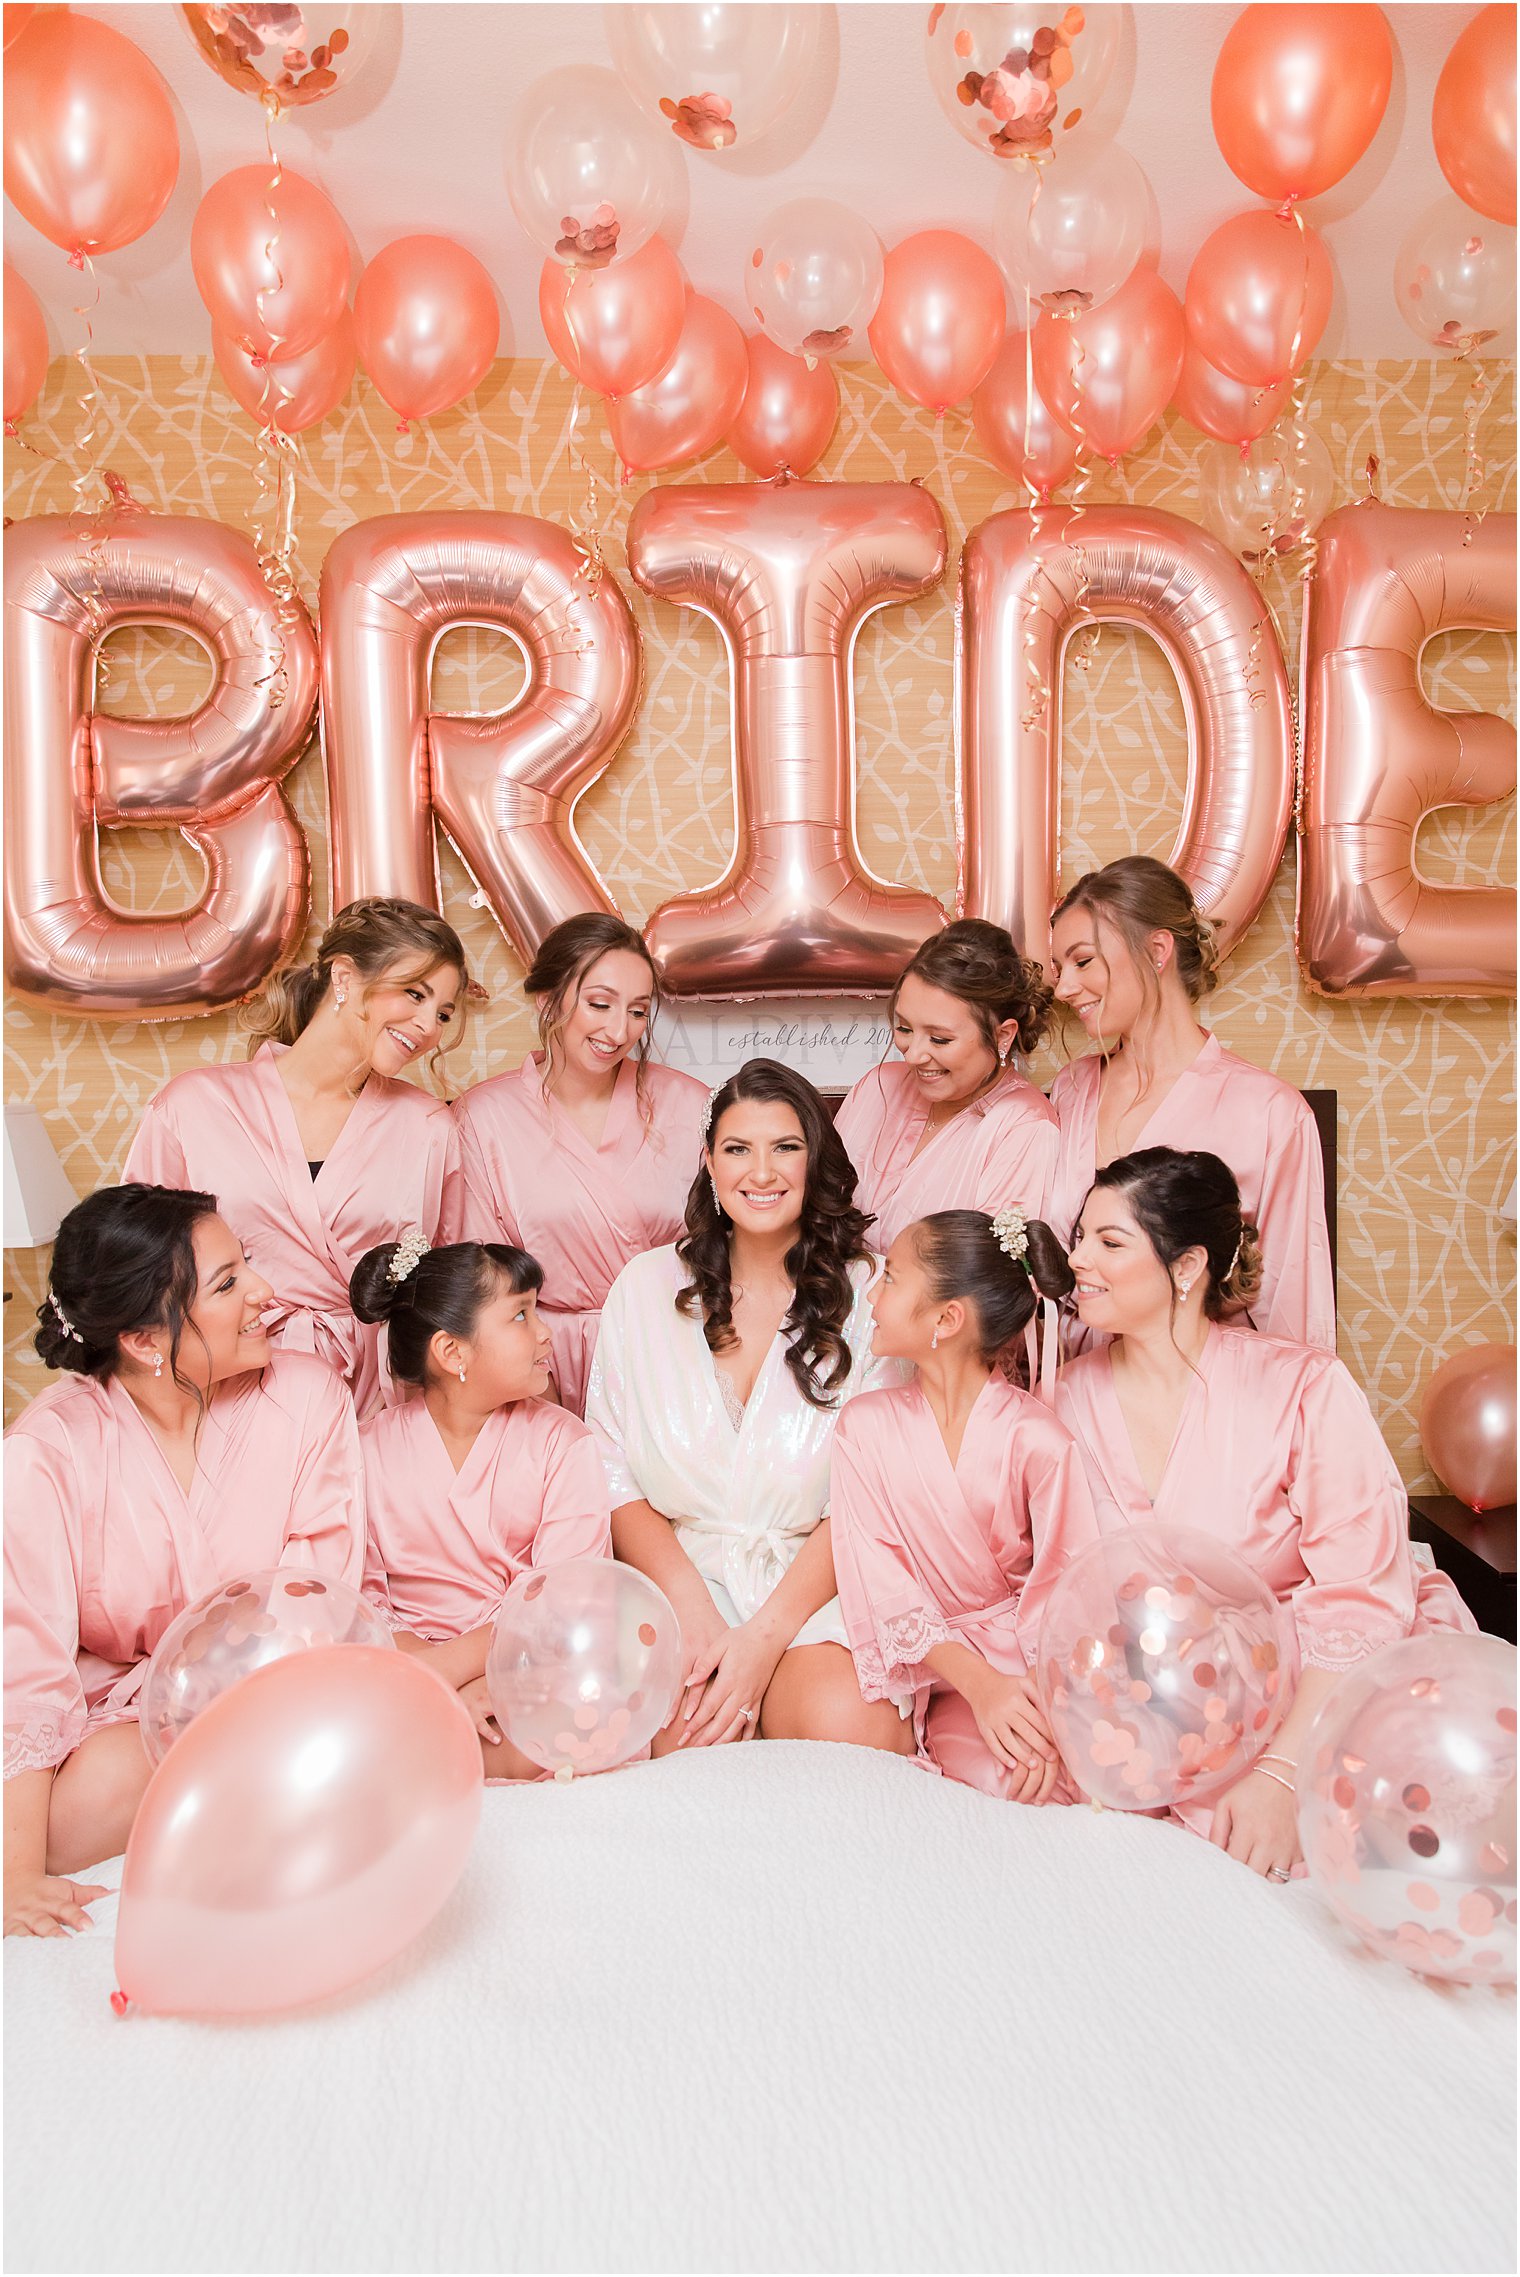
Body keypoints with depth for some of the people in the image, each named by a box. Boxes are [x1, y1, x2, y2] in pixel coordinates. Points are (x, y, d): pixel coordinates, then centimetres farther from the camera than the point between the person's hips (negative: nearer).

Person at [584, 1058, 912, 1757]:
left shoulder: (869, 1293, 1)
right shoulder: (646, 1286, 7)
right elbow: (611, 1474, 4)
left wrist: (769, 1632, -16)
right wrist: (692, 1605, -13)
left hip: (819, 1589, 0)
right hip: (679, 1574, 1)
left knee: (850, 1724, -30)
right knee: (693, 1731, -29)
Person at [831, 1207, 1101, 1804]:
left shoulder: (1036, 1439, -13)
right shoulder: (865, 1425, -6)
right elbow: (878, 1577, -9)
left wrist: (1046, 1713, -25)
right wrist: (979, 1684, -20)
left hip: (1035, 1668, 0)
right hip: (936, 1667, 1)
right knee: (1004, 1782, -24)